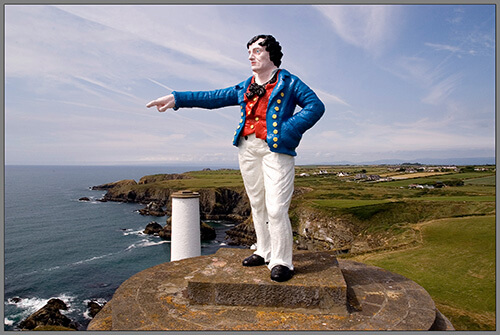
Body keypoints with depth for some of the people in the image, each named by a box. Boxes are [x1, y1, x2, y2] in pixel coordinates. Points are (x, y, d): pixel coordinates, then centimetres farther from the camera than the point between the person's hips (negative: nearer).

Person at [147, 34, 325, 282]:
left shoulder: (288, 82, 6)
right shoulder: (244, 88, 21)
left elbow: (316, 106, -3)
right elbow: (213, 98, 21)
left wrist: (287, 131, -14)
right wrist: (176, 99, 15)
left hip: (275, 148, -5)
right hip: (247, 147, 6)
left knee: (276, 208, -10)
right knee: (257, 204, 9)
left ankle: (281, 262, 3)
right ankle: (264, 252, 22)